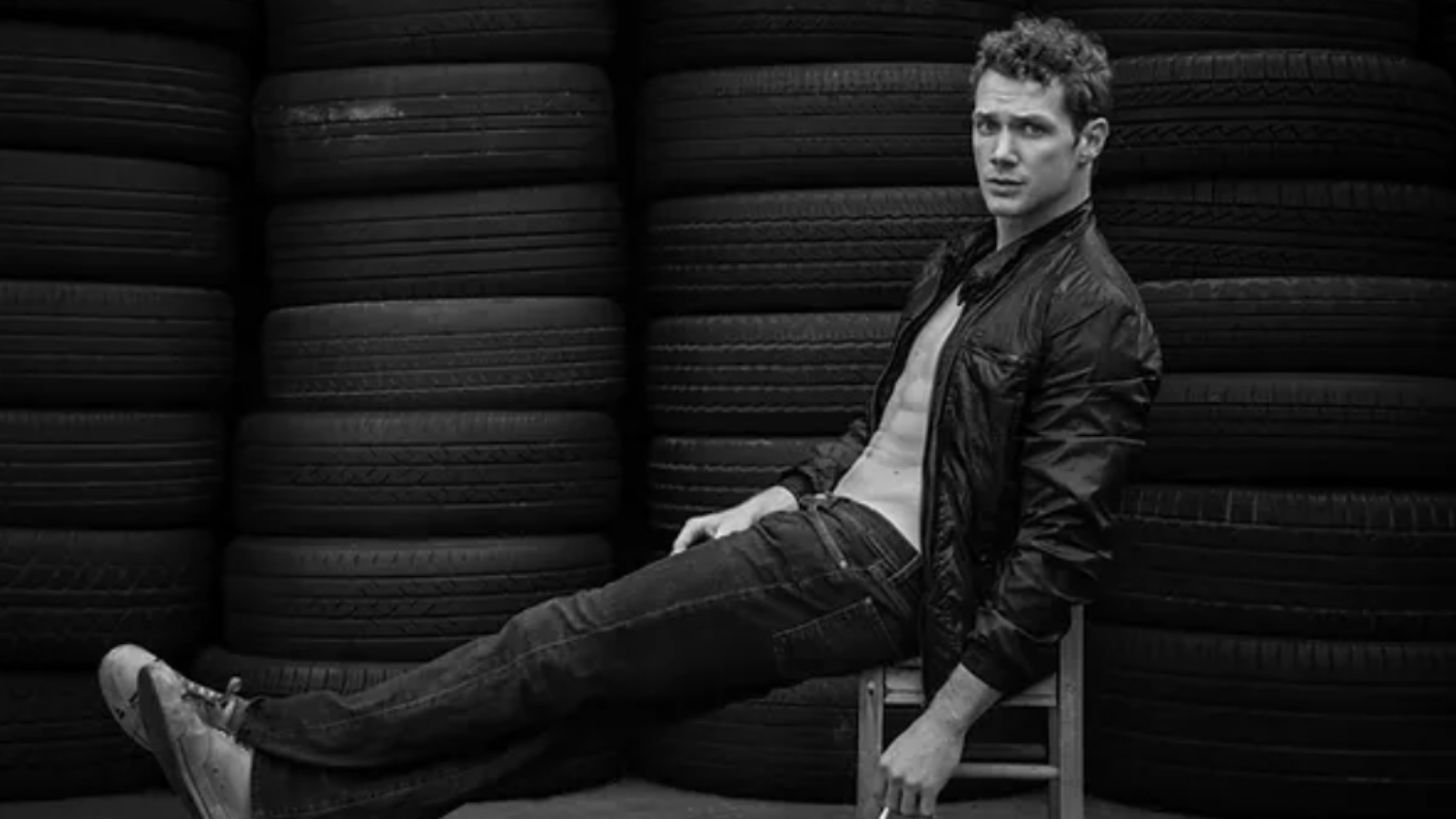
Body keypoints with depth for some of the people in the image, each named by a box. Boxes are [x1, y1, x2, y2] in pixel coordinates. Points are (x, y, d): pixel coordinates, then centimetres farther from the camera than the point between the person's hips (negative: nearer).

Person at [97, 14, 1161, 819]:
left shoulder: (1100, 317, -12)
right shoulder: (958, 266, 18)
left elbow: (1063, 542, -17)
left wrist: (948, 720, -19)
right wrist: (765, 502, 15)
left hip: (881, 568, -8)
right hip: (830, 524, 8)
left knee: (577, 640, -12)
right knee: (584, 687, -4)